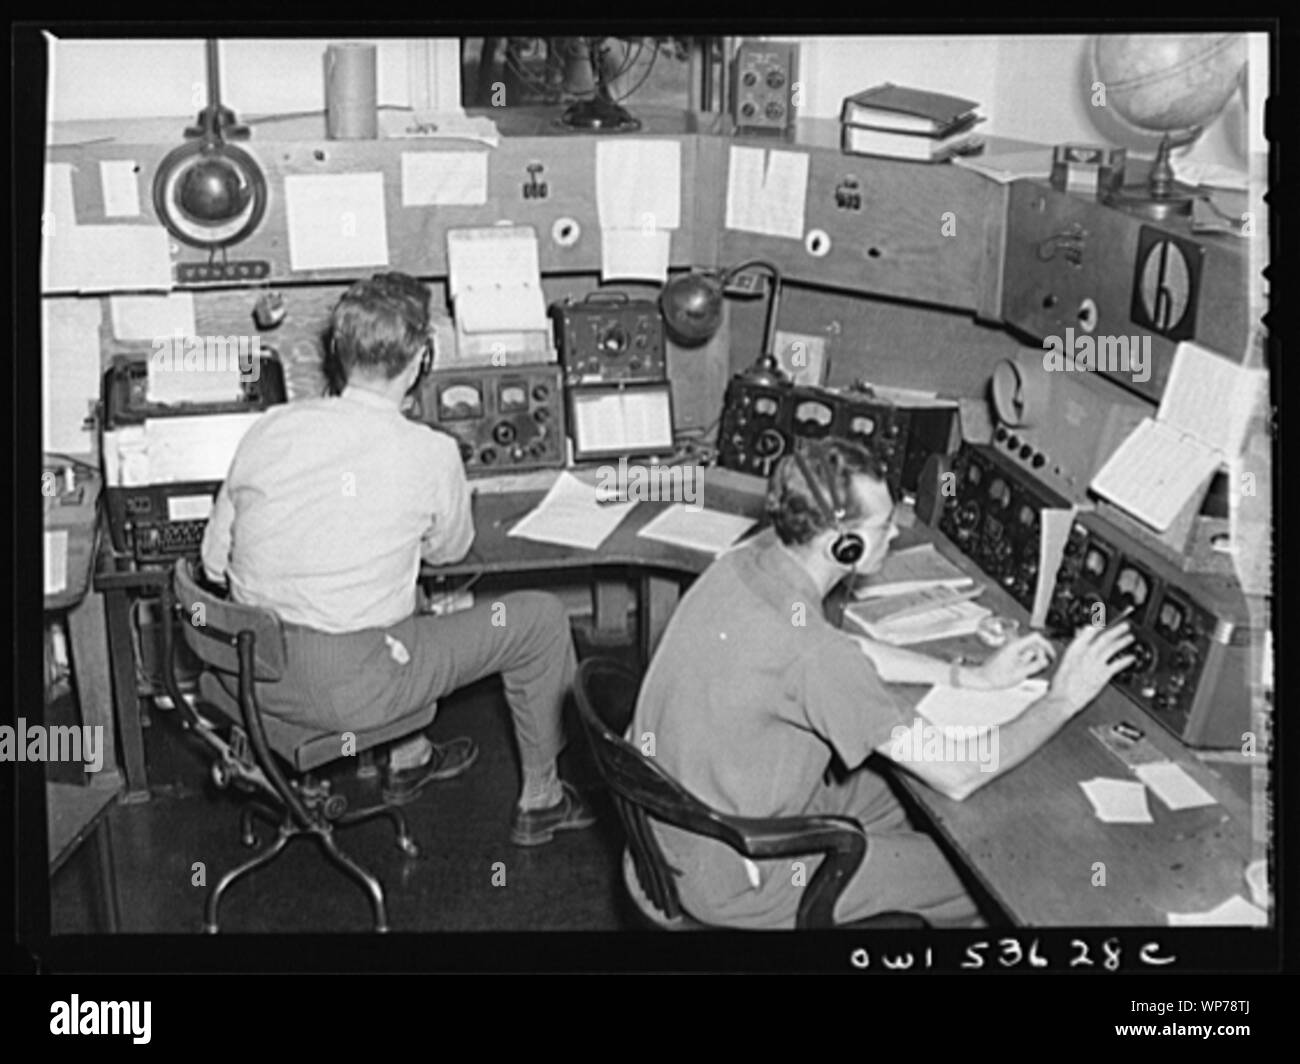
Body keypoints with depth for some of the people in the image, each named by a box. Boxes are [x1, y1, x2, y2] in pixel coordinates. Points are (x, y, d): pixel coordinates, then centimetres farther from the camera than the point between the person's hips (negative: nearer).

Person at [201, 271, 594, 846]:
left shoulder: (269, 427, -1)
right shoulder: (431, 454, -13)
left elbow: (214, 560, 6)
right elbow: (449, 551, 7)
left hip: (249, 674, 6)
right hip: (348, 691, -6)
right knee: (541, 617, 9)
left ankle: (408, 759, 43)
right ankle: (541, 800, 25)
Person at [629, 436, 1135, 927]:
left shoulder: (750, 560, -8)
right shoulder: (809, 652, -33)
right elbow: (956, 777, -23)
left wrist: (972, 676, 9)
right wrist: (1064, 699, -10)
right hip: (727, 881, -8)